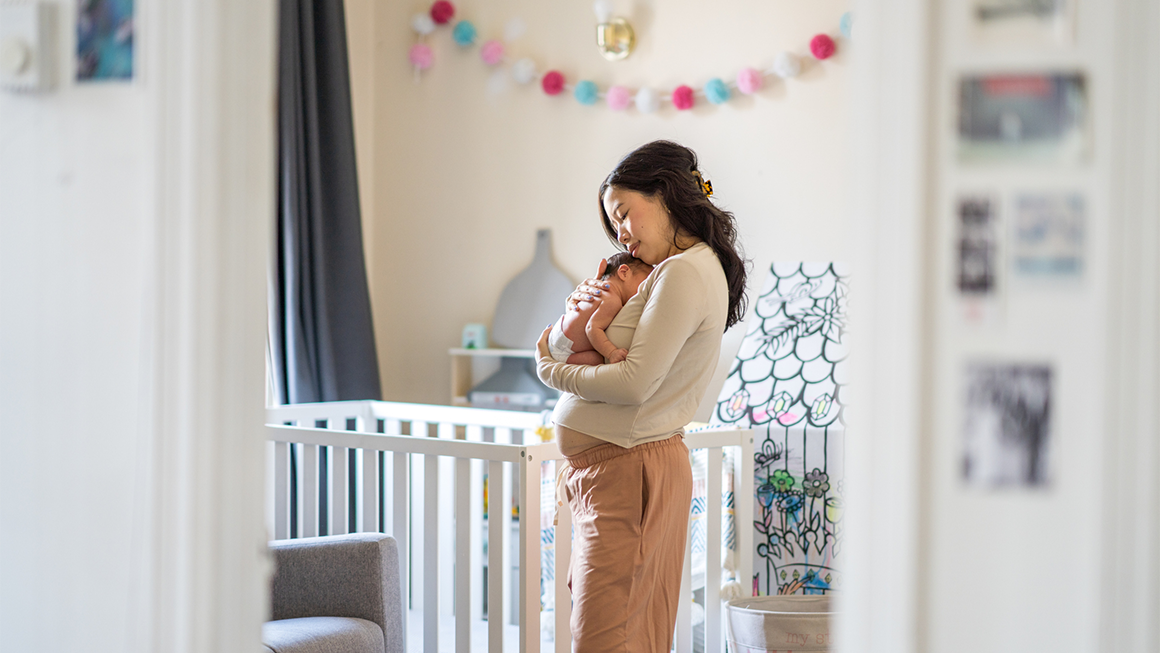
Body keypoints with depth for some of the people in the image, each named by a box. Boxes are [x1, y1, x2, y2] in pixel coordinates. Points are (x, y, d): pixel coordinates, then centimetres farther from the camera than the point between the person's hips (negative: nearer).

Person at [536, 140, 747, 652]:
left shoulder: (684, 274, -15)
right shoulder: (691, 268, 17)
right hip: (611, 469, 10)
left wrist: (550, 369, -7)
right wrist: (585, 300, 2)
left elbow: (635, 383, -21)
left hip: (629, 471, -10)